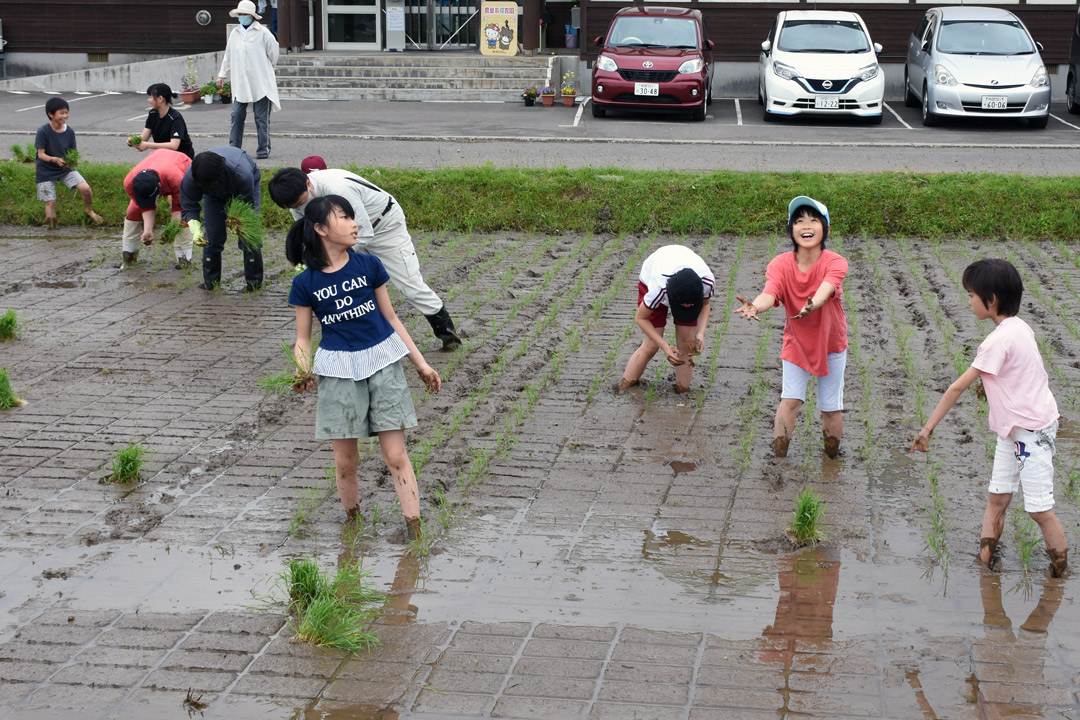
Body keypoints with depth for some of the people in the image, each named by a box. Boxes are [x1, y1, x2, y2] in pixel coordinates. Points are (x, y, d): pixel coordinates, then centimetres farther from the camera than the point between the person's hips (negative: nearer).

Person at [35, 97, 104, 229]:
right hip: (46, 171, -3)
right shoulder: (43, 131, -17)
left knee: (85, 188, -15)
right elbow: (41, 154, -17)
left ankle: (89, 210, 16)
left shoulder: (69, 131, -6)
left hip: (65, 168, 3)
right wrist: (55, 159, -36)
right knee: (50, 203, -6)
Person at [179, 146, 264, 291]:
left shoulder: (243, 174, -46)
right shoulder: (190, 177, -37)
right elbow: (188, 207, -26)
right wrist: (195, 229, -42)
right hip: (214, 194, 2)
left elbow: (247, 207, -31)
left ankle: (254, 281, -1)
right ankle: (210, 281, 10)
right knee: (212, 237, -5)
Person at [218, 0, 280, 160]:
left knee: (262, 118, 0)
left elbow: (274, 53, 6)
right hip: (240, 83, 4)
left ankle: (263, 149, 6)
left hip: (260, 82, -4)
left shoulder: (263, 33, -3)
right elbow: (228, 56, 19)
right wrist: (222, 75, 20)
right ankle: (234, 147, 6)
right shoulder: (234, 34, 10)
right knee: (237, 115, 1)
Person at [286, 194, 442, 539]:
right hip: (338, 370, 0)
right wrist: (303, 373, -15)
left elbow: (391, 319, 9)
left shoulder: (369, 265, 1)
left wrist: (421, 364, 8)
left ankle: (415, 533, 2)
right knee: (345, 462, 5)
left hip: (382, 362, 0)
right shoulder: (305, 284, -2)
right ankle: (353, 524, 26)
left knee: (395, 456, -2)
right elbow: (303, 339, 6)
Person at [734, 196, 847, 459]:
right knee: (790, 400, -11)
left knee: (830, 407, 6)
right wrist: (755, 307, -60)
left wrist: (812, 306, -68)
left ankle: (832, 459, 28)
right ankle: (778, 459, -3)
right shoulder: (780, 264, -18)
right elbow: (770, 293, -36)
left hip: (831, 343, -1)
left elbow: (825, 290, -44)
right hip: (796, 343, 1)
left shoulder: (835, 263, -23)